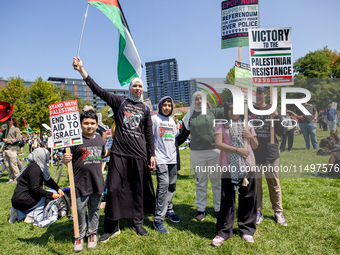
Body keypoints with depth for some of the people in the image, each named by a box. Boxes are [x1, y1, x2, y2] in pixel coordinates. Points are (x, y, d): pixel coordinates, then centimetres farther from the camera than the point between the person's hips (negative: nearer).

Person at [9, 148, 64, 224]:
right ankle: (31, 216, -8)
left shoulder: (39, 167, 9)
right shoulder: (34, 168, -20)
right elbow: (35, 189, -25)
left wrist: (58, 189, -2)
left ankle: (19, 214, 12)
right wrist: (52, 194, -20)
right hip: (22, 201, -10)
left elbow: (48, 180, 12)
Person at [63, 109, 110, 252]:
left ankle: (92, 233, 34)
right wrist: (65, 159, -28)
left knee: (95, 210, 16)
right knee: (80, 211, 6)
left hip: (97, 182, 4)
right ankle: (79, 236, 27)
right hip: (81, 183, -4)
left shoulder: (99, 139, 9)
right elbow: (68, 159, -10)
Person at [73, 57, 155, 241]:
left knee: (138, 188, 7)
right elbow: (98, 90, -1)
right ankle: (112, 227, 14)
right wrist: (81, 70, -8)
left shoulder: (145, 109, 12)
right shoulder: (119, 102, 7)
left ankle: (138, 222, 24)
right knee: (114, 187, -1)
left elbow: (149, 134, 12)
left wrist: (152, 154, 7)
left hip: (139, 153, 2)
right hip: (119, 152, -1)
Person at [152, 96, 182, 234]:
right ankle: (158, 219, -5)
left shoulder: (172, 121, 18)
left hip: (172, 159, 6)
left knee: (172, 186, 10)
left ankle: (169, 211, 28)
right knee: (163, 186, -12)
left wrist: (177, 158, 19)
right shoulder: (154, 119, -1)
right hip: (160, 159, -6)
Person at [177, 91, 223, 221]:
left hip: (214, 152, 0)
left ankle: (218, 208, 23)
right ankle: (200, 209, 21)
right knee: (200, 182, 8)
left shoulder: (213, 112, 4)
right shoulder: (189, 117, 8)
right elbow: (183, 135, 12)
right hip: (197, 154, 1)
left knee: (217, 181, 8)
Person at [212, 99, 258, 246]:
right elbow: (218, 143, -11)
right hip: (229, 167, -3)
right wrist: (237, 149, -19)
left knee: (248, 199, 8)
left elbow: (255, 146, 15)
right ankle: (223, 232, 14)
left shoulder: (247, 125, 12)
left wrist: (250, 137, -6)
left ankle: (246, 230, 25)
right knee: (227, 199, 1)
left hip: (247, 166, 3)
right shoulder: (222, 126, 3)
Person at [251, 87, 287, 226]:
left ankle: (278, 212, 26)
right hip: (253, 153, 0)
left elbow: (281, 133, 0)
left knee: (274, 183, 9)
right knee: (255, 183, 8)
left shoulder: (274, 110, 5)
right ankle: (257, 211, 23)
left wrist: (276, 117, -14)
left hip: (271, 153, 0)